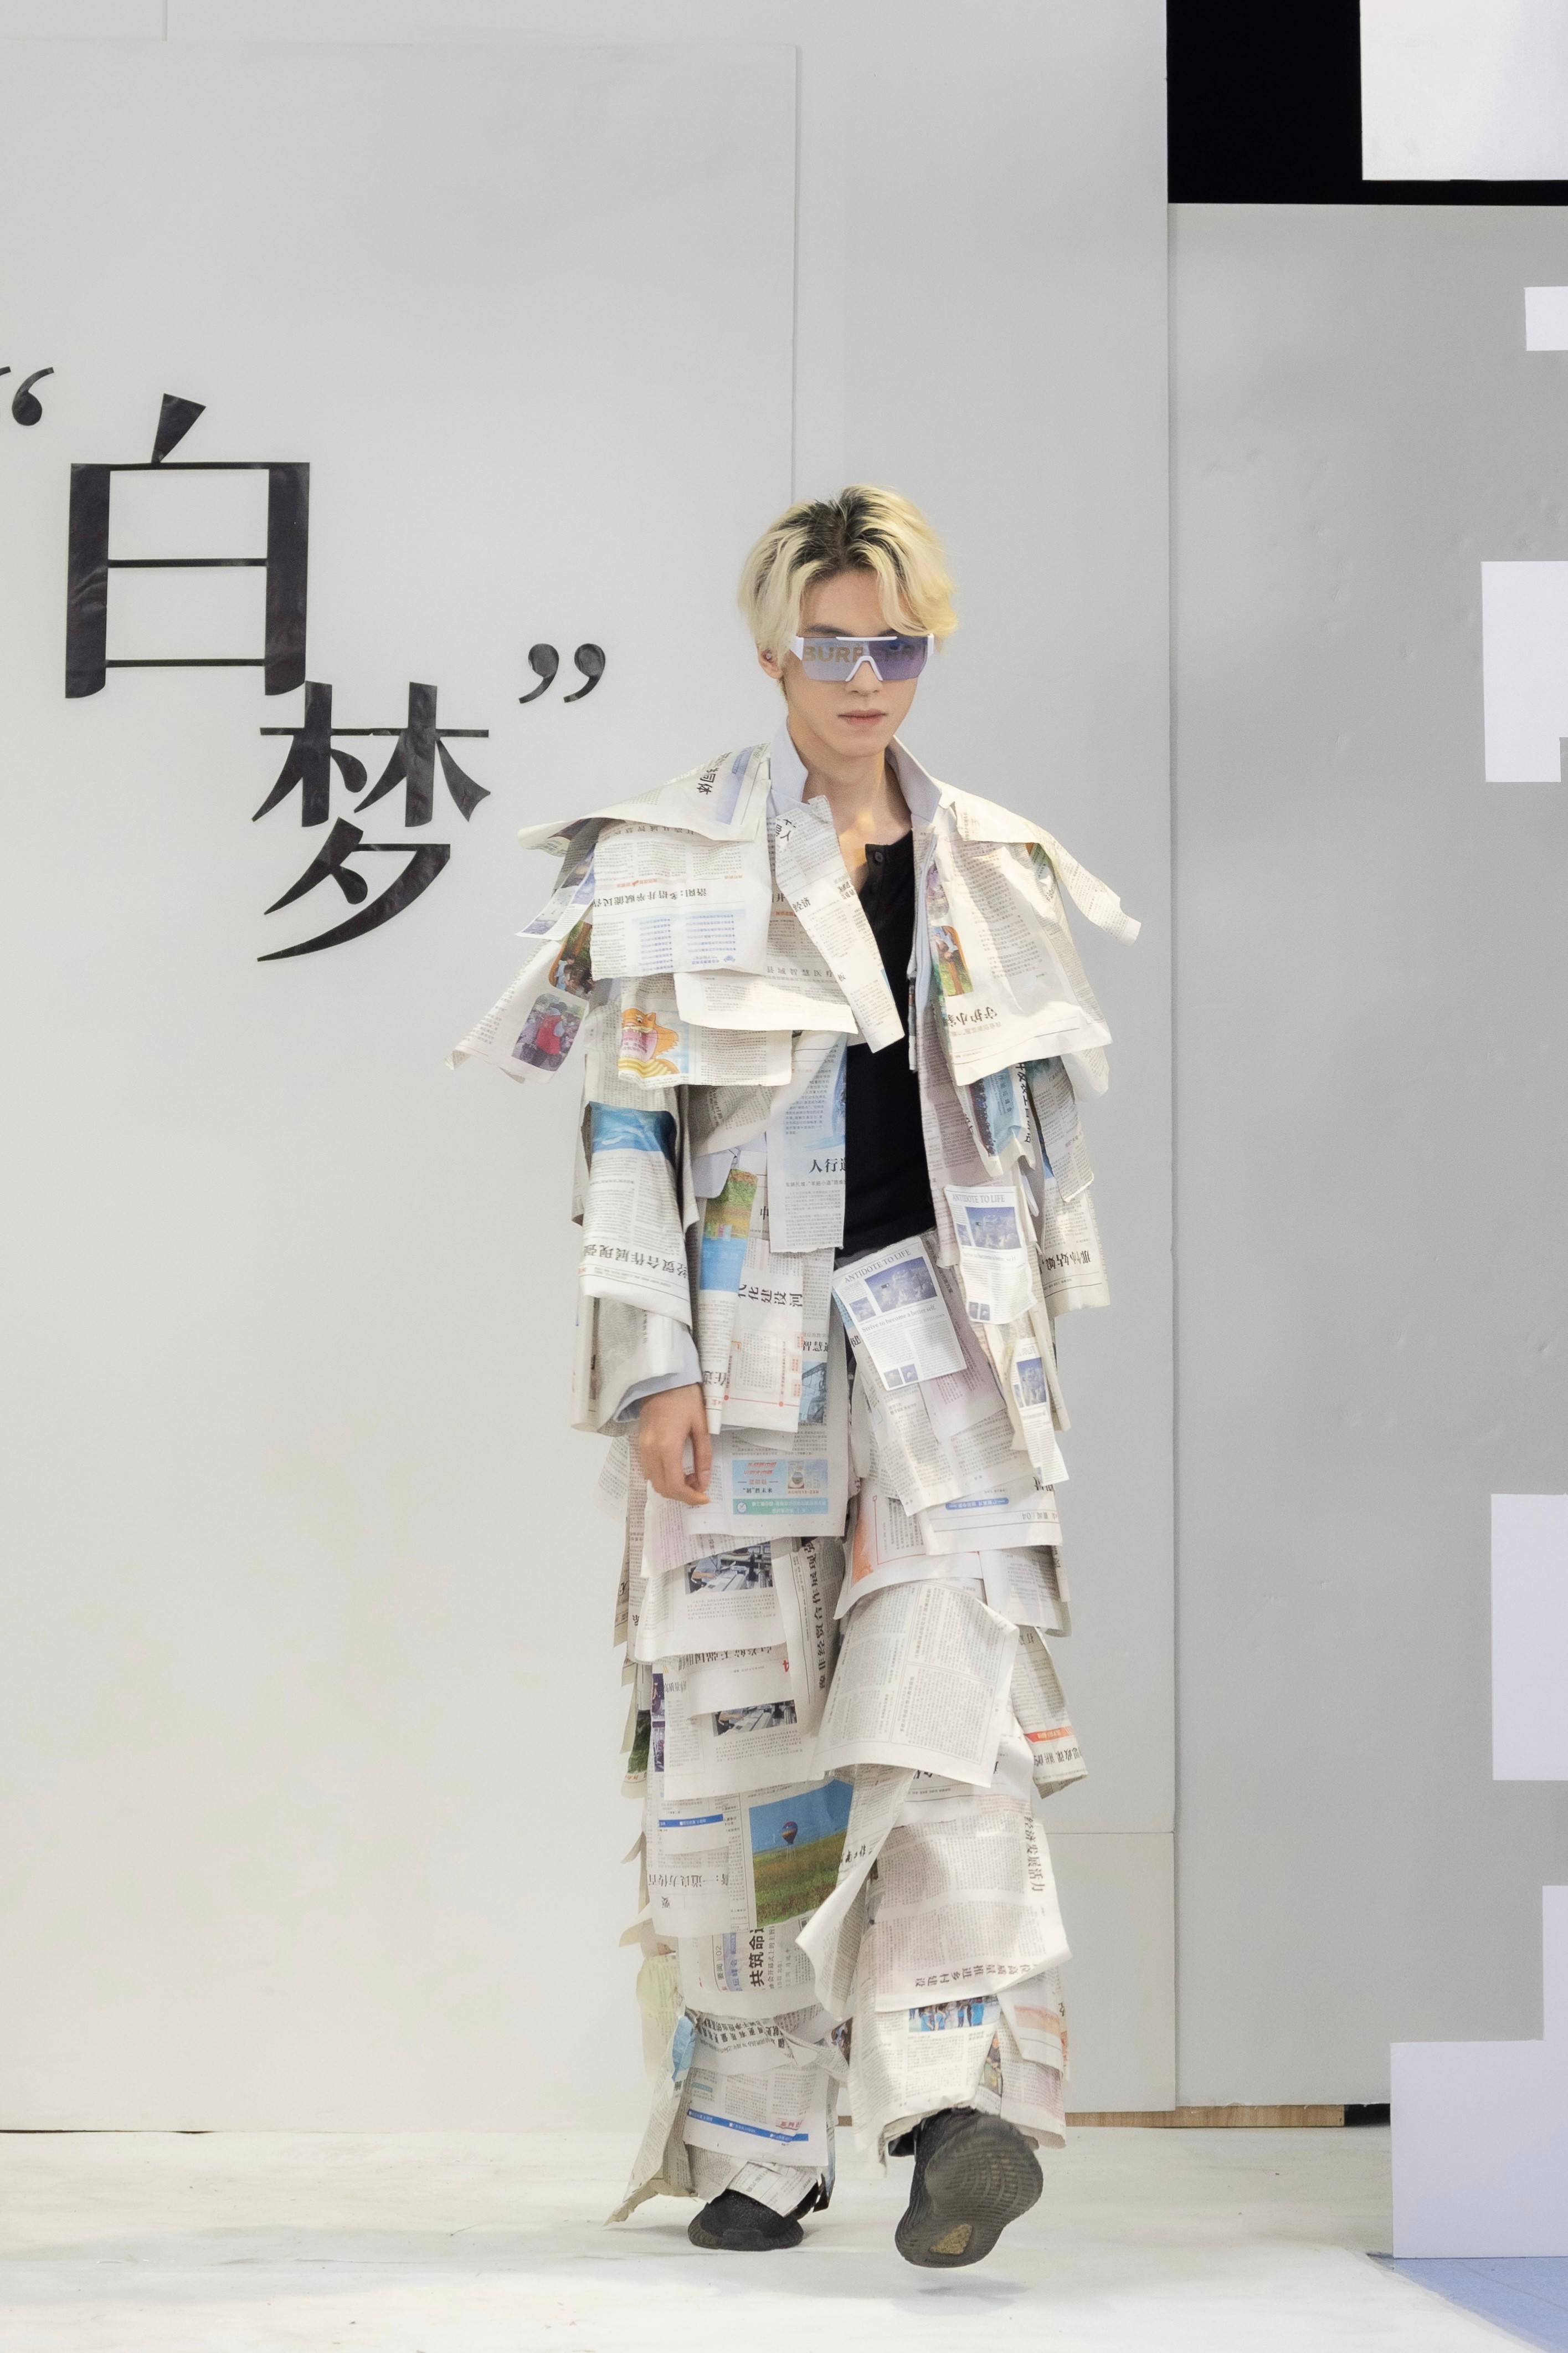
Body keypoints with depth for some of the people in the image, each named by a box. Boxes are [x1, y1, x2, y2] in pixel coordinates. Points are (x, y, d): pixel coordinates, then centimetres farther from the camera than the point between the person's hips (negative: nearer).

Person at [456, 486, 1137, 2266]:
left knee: (952, 1688, -16)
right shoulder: (673, 865, 1)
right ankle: (755, 2138, 12)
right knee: (743, 1716, 1)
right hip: (753, 1335, -2)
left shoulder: (991, 872, 12)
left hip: (943, 1327, 2)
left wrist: (1037, 1340, 15)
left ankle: (961, 2091, -21)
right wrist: (652, 1370, -10)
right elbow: (625, 1131, -3)